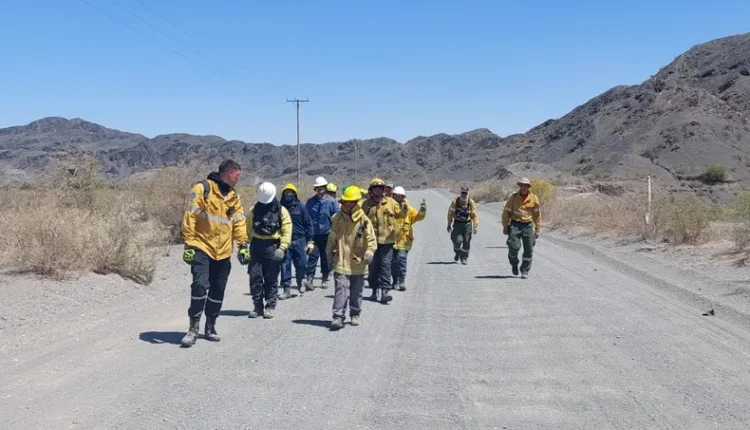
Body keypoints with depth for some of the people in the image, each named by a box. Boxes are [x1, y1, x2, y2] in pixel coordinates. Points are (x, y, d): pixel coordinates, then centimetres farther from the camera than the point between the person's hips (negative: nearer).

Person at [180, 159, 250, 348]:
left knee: (218, 291, 10)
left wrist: (243, 245, 1)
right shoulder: (202, 189, -9)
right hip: (202, 248, -6)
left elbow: (239, 222, 12)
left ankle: (210, 327, 25)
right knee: (200, 285, -18)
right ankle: (193, 328, -7)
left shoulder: (234, 197, 11)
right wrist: (189, 244, -15)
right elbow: (189, 217, -12)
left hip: (223, 252, 6)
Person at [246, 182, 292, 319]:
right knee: (255, 277, 2)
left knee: (271, 279, 3)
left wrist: (282, 248, -16)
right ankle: (257, 306, 12)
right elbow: (248, 229, 12)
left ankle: (270, 307, 13)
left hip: (273, 247, -3)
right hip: (256, 246, 3)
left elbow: (286, 232, -6)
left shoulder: (281, 211, 0)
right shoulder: (254, 210, 9)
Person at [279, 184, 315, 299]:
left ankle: (300, 282, 31)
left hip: (299, 241, 0)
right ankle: (286, 290, 8)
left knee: (302, 264, 3)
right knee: (285, 266, 0)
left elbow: (308, 224, 3)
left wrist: (310, 241, -1)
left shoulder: (301, 207, 2)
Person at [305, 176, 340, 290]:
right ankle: (309, 279, -12)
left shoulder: (331, 201, -3)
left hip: (327, 234, 0)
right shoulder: (310, 201, 5)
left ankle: (325, 279, 22)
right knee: (313, 256, -8)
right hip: (313, 234, 1)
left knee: (326, 257, 9)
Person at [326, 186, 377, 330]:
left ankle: (355, 315, 29)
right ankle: (338, 317, -7)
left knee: (356, 292, 13)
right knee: (341, 290, -9)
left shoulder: (364, 220, -5)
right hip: (341, 263, 0)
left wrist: (369, 252, -20)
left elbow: (371, 239, -3)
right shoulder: (338, 218, 3)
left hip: (358, 264, 0)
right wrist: (329, 255, 17)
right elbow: (332, 238, 14)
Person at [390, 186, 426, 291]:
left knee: (401, 259, -14)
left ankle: (402, 281, -6)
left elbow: (418, 216, -10)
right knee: (392, 261, 9)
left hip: (403, 240, -2)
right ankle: (395, 281, 25)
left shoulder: (408, 209, 0)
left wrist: (422, 210, -30)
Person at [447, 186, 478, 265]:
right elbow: (450, 213, 5)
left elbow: (474, 215, -1)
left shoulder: (471, 202, -2)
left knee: (466, 241, -3)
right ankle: (457, 252, 20)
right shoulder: (455, 201, -2)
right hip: (457, 223, -1)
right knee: (457, 240, -11)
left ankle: (464, 257, 13)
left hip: (467, 224, 1)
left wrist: (475, 226, -8)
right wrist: (449, 224, 5)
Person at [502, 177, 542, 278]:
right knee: (514, 246, -14)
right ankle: (514, 264, 16)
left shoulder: (534, 198, 2)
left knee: (528, 250, 1)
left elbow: (537, 215, 8)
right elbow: (506, 212, 5)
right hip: (515, 224, -1)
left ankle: (525, 271, 16)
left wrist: (537, 229, 6)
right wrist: (505, 226, 1)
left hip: (528, 226, 2)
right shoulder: (513, 197, 0)